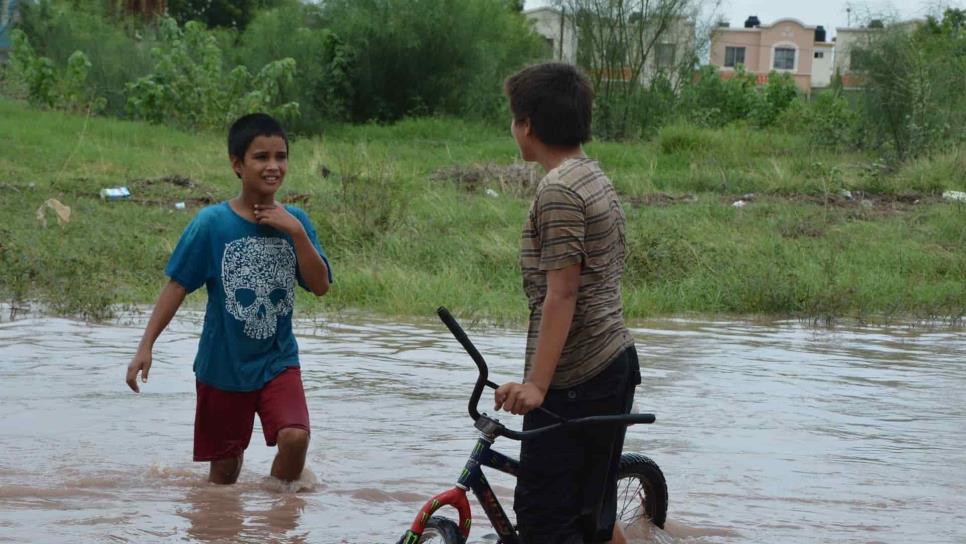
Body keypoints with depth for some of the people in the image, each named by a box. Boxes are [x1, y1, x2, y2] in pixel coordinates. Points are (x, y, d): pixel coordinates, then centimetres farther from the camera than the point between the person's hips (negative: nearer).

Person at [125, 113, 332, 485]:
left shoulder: (294, 222, -1)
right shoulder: (212, 223, -10)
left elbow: (320, 285, -7)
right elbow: (177, 286, -7)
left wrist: (297, 233, -18)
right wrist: (146, 346, -12)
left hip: (278, 360, 2)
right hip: (223, 366, -1)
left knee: (295, 437, -20)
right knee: (225, 467, 8)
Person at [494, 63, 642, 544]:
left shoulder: (557, 189, -16)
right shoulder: (596, 179, 14)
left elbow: (562, 293, -21)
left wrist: (537, 383, -23)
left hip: (574, 379, -10)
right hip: (615, 364, 10)